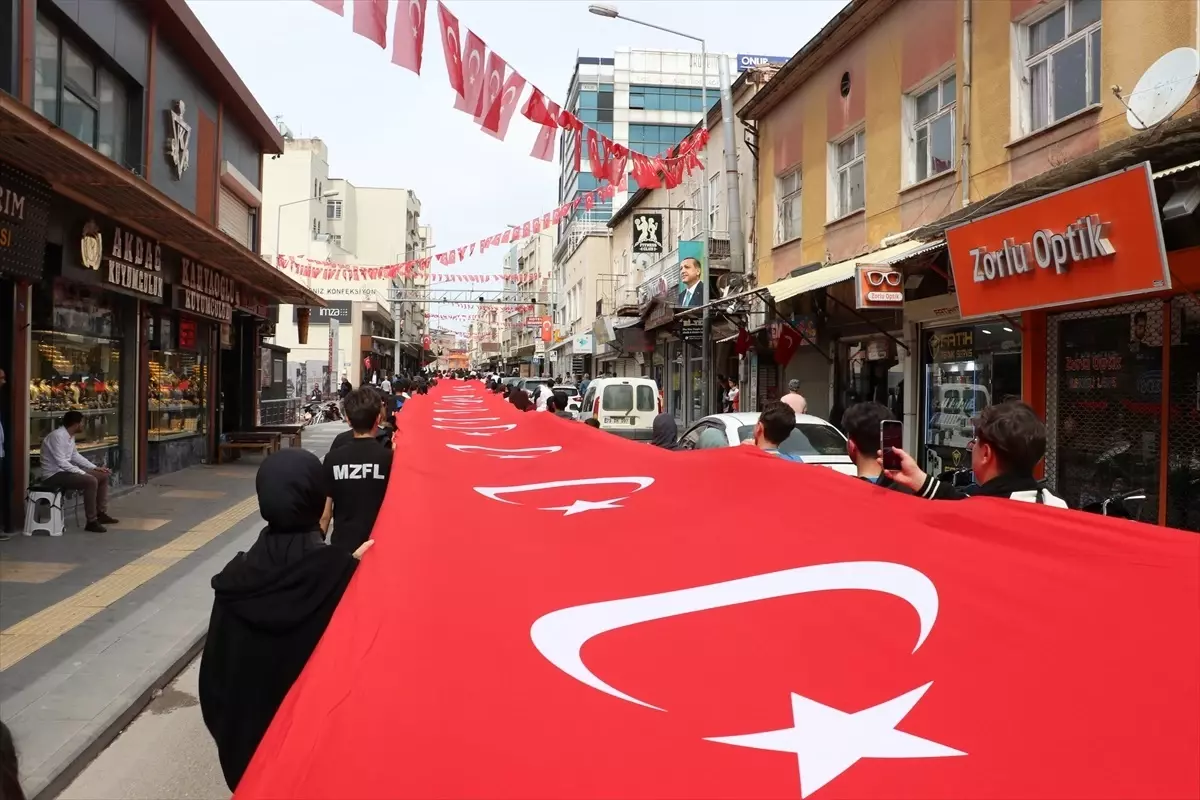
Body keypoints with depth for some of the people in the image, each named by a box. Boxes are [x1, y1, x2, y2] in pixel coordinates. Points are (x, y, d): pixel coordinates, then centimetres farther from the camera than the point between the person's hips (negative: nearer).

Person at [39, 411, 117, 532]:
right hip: (53, 475, -10)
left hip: (65, 470, 10)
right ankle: (91, 522, -21)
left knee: (103, 476, 8)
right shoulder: (57, 436, -22)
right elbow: (61, 462, -26)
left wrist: (95, 468, 11)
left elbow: (75, 455, 18)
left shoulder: (70, 436, 7)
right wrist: (83, 473, -23)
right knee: (91, 481, -28)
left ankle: (101, 514, 14)